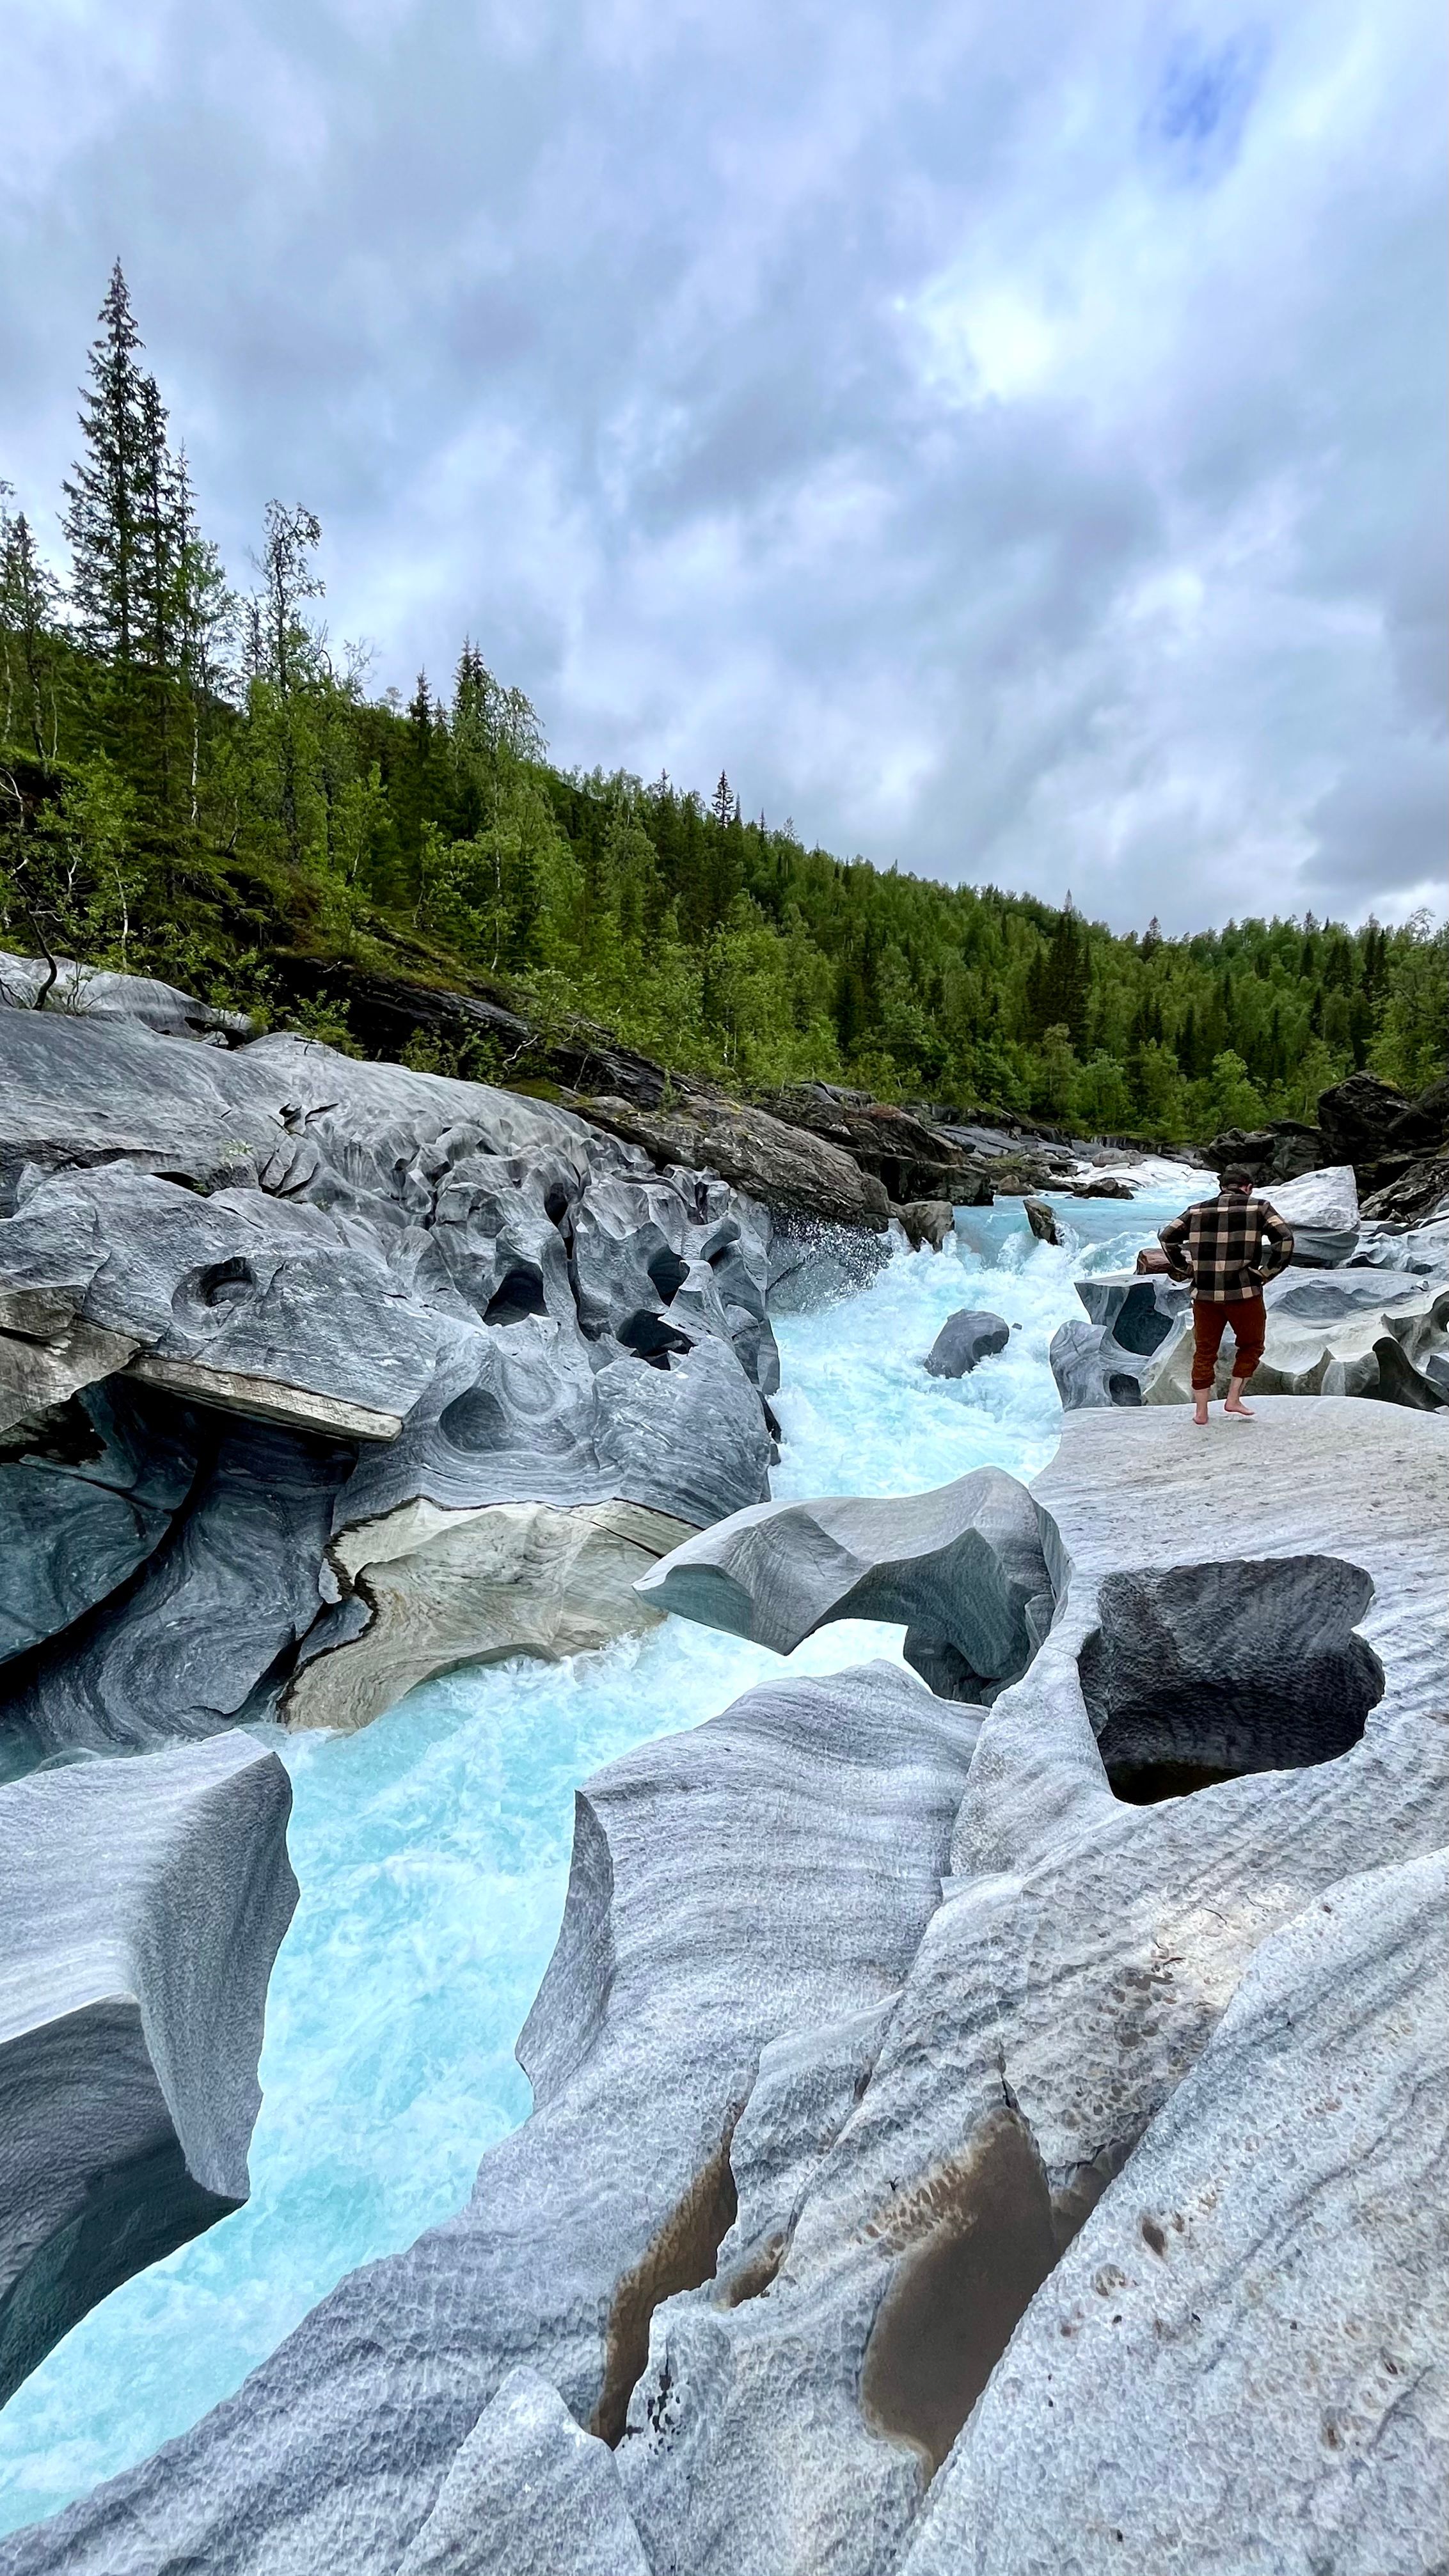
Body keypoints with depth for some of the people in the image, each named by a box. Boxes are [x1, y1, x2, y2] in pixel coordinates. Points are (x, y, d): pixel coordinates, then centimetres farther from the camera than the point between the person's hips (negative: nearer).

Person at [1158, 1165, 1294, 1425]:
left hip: (1204, 1293, 3)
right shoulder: (1258, 1208, 1)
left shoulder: (1198, 1211, 8)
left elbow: (1167, 1236, 4)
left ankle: (1200, 1411, 17)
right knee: (1251, 1346, 20)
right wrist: (1267, 1272, -1)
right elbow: (1285, 1239, -9)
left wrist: (1184, 1270, 10)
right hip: (1244, 1293, -2)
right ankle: (1233, 1400, 16)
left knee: (1204, 1352, 13)